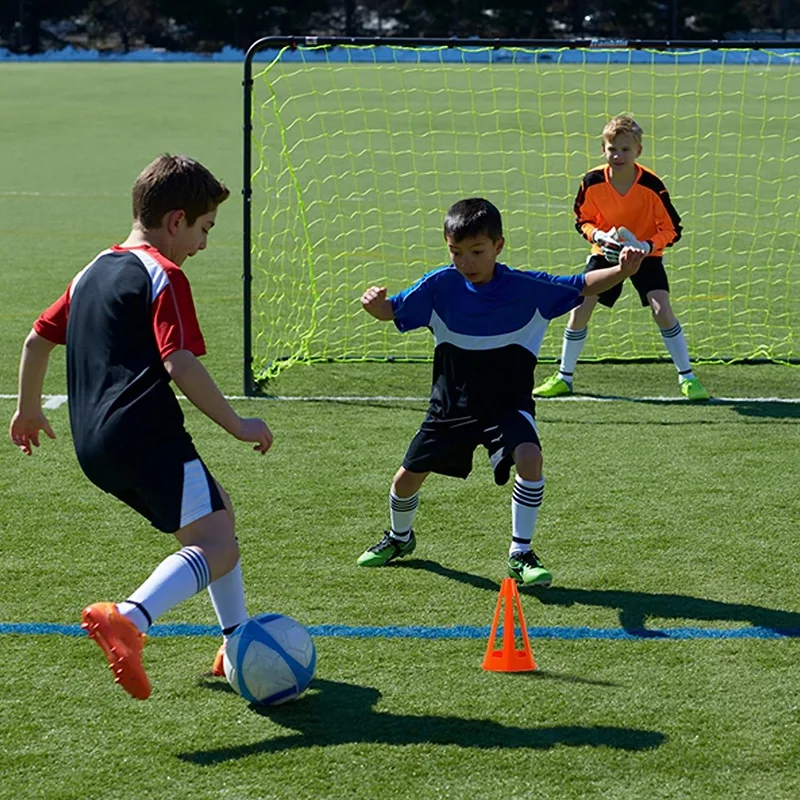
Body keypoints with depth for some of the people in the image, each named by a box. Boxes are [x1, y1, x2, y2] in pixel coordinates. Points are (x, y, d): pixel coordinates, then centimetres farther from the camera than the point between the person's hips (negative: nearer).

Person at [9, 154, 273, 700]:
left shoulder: (93, 271, 21)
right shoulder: (163, 276, -6)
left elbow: (37, 339, 27)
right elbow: (180, 365, -17)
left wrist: (28, 410, 40)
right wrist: (239, 426, -10)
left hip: (94, 445, 9)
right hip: (146, 432, -9)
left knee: (218, 512, 25)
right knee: (216, 546, -15)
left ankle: (238, 642, 27)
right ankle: (129, 619, -38)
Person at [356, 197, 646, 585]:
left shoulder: (526, 288, -15)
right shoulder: (440, 285, -12)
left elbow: (582, 286, -12)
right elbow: (391, 311, -6)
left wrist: (621, 271, -31)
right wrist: (374, 303, -30)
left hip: (507, 403, -2)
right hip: (451, 404, 2)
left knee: (529, 457, -30)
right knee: (407, 478, 8)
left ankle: (521, 554, -13)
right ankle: (399, 538, 44)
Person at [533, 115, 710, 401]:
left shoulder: (652, 185, -24)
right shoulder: (592, 182, -18)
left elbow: (672, 229, -15)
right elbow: (582, 220, -1)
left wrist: (646, 246, -32)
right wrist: (600, 236, -22)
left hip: (646, 255, -2)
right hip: (605, 253, 2)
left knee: (662, 310, -17)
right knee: (580, 308, -6)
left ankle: (687, 378, -2)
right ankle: (563, 378, 12)